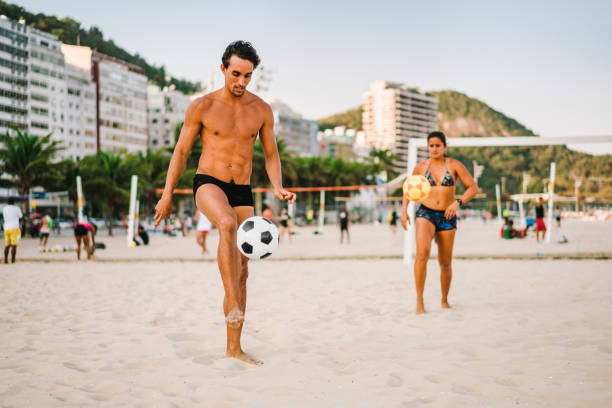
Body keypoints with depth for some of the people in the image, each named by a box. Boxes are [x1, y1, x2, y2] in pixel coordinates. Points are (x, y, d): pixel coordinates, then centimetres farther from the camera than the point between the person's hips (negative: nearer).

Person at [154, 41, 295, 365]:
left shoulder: (262, 110, 5)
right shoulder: (202, 106, -2)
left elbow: (271, 154, 12)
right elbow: (181, 151, 3)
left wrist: (278, 188, -6)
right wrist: (167, 194, -2)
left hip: (242, 191, 4)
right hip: (208, 183, -3)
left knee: (242, 271, 3)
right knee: (227, 224, -39)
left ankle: (234, 347, 12)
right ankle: (232, 302, -37)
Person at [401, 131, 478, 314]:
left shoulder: (454, 165, -1)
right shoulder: (421, 167, 3)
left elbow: (473, 188, -4)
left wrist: (457, 203, -19)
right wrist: (404, 211, 4)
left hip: (447, 217, 1)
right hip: (425, 213, -1)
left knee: (445, 263, 9)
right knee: (422, 253, -25)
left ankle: (444, 300, 31)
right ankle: (419, 301, -22)